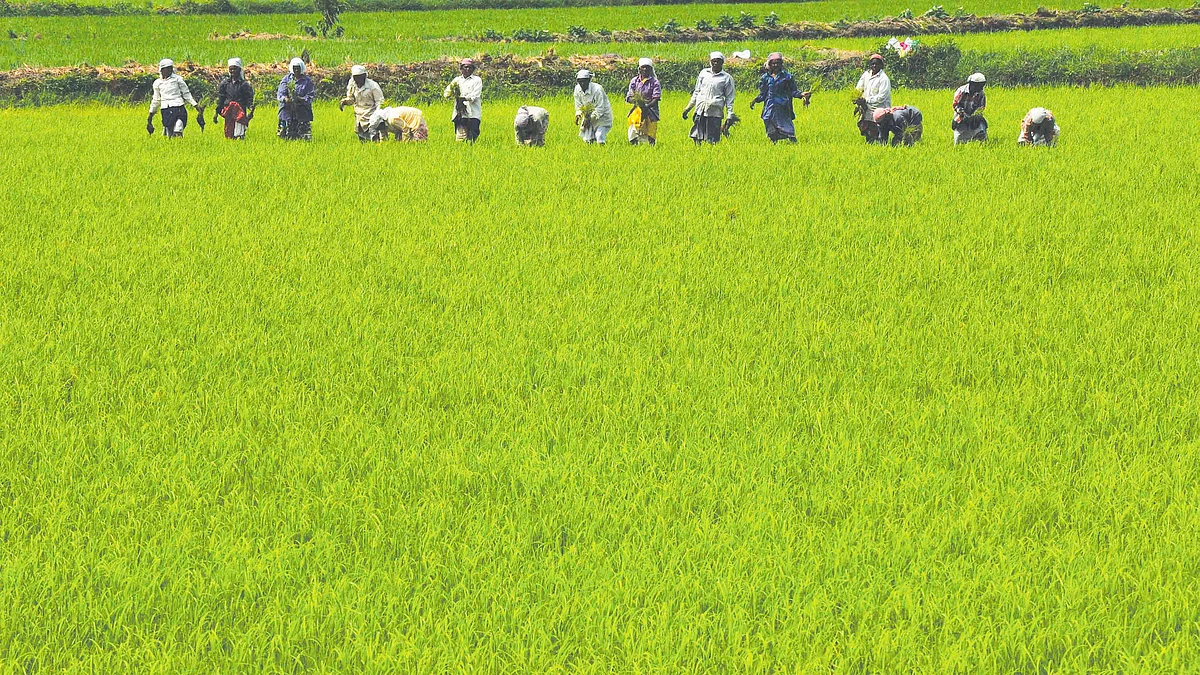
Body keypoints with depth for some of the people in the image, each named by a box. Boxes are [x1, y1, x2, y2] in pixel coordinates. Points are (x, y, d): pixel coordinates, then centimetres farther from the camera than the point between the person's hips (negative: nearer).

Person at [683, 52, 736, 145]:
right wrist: (688, 108, 18)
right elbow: (697, 92, 22)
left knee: (711, 141, -8)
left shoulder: (726, 78, 5)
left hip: (715, 112, -4)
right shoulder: (704, 73, 15)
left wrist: (730, 116, 0)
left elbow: (729, 98, 7)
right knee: (696, 137, 1)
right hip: (700, 111, 4)